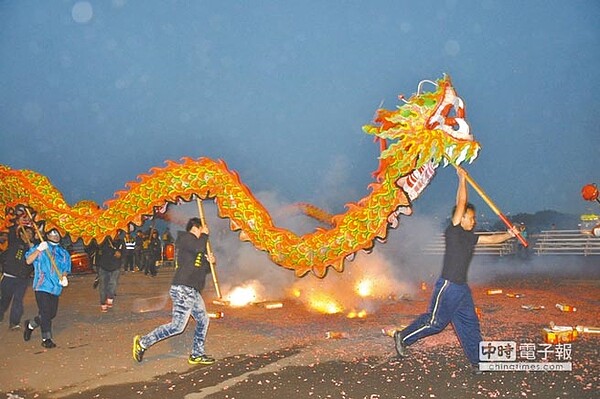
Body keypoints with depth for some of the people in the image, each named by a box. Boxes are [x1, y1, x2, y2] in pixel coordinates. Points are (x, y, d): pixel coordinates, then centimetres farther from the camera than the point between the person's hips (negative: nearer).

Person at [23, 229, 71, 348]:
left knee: (52, 313, 7)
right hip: (42, 285, -5)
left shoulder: (64, 253, 16)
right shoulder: (40, 248, 5)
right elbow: (28, 261, -5)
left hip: (55, 287, 5)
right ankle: (46, 339, -2)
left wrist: (64, 277, -5)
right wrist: (38, 250, -19)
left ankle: (30, 325, 31)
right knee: (45, 313, -10)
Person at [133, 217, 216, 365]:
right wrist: (205, 235, -6)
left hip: (192, 292, 11)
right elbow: (198, 248, -24)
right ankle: (143, 342, -3)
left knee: (203, 320, 13)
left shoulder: (195, 242, 23)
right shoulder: (186, 237, -4)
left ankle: (197, 355, 21)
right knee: (177, 326, -12)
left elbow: (203, 269, 24)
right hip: (183, 289, -10)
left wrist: (209, 261, 4)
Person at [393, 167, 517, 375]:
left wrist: (509, 234, 12)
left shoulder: (470, 237, 13)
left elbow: (492, 239, 23)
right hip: (447, 286, -8)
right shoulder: (453, 231, -10)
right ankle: (403, 337, 14)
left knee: (469, 324, 10)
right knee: (435, 322, -2)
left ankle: (478, 361, 16)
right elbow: (461, 203, -15)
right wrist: (462, 179, -11)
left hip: (462, 288, 8)